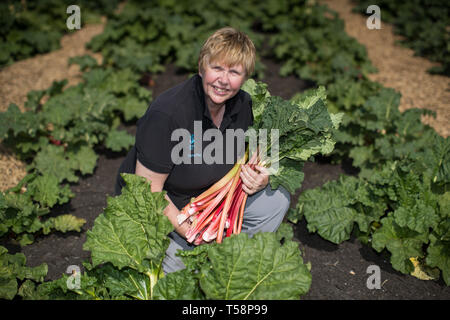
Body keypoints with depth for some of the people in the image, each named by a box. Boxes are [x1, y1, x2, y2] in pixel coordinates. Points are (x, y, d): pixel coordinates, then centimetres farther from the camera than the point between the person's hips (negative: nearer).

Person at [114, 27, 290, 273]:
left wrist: (258, 179, -16)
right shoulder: (166, 114, -29)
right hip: (155, 210, -6)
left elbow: (247, 163, 7)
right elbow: (148, 190, -24)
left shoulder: (242, 105, -8)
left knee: (276, 199, -7)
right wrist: (187, 230, -30)